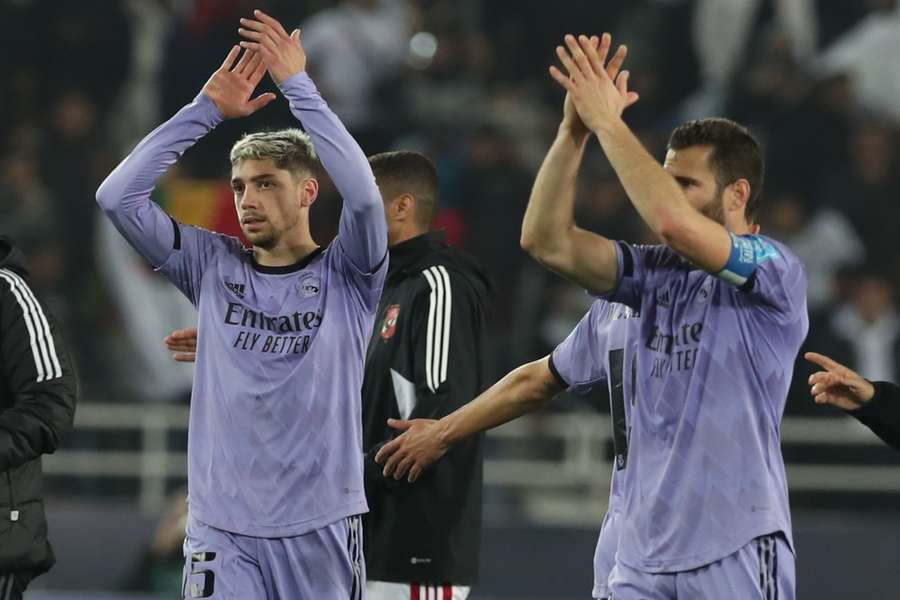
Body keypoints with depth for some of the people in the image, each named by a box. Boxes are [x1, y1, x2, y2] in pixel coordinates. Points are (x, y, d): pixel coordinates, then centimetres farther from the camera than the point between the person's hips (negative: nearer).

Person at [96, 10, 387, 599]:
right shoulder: (215, 268, 8)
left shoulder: (346, 276, 2)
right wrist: (207, 109, -1)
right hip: (223, 531, 1)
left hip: (322, 528, -1)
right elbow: (119, 196, 1)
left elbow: (363, 195, -17)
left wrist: (298, 85, -14)